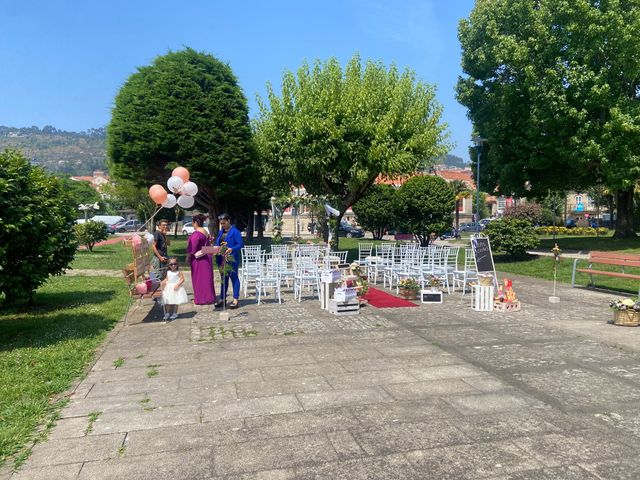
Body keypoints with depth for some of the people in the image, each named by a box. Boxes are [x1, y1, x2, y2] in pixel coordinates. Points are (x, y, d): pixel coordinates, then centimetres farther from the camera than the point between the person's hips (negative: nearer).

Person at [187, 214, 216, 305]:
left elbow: (192, 248, -18)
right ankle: (209, 297, 21)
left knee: (199, 279, 0)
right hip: (207, 257, 9)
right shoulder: (206, 232, 10)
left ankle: (200, 299, 6)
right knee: (206, 278, 14)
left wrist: (188, 257, -8)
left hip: (198, 259, -9)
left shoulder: (196, 234, -18)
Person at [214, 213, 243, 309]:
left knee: (234, 278, 1)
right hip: (221, 259, 7)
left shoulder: (235, 232, -9)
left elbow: (240, 244, -13)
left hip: (231, 259, -7)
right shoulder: (220, 232, 14)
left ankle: (235, 300, 7)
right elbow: (217, 243, 18)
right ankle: (222, 298, 24)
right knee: (223, 278, 15)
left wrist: (231, 249, -27)